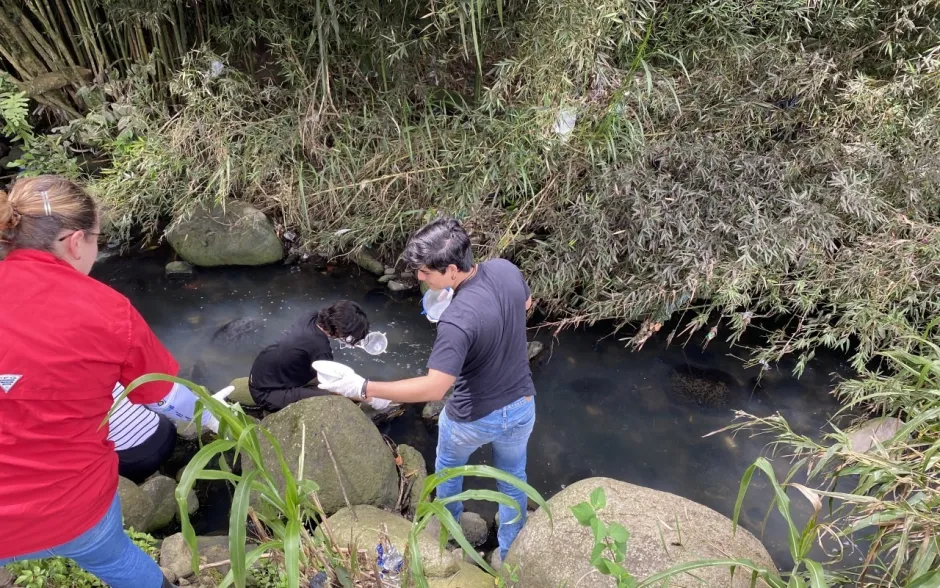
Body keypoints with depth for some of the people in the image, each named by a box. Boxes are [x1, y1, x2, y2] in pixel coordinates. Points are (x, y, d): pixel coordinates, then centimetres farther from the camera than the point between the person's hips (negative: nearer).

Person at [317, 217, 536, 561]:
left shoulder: (457, 320, -36)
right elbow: (526, 304, 7)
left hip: (473, 419, -5)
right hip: (521, 406, 5)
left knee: (449, 465, 30)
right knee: (513, 478, 28)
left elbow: (433, 388, -33)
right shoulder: (506, 270, -16)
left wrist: (365, 388, -30)